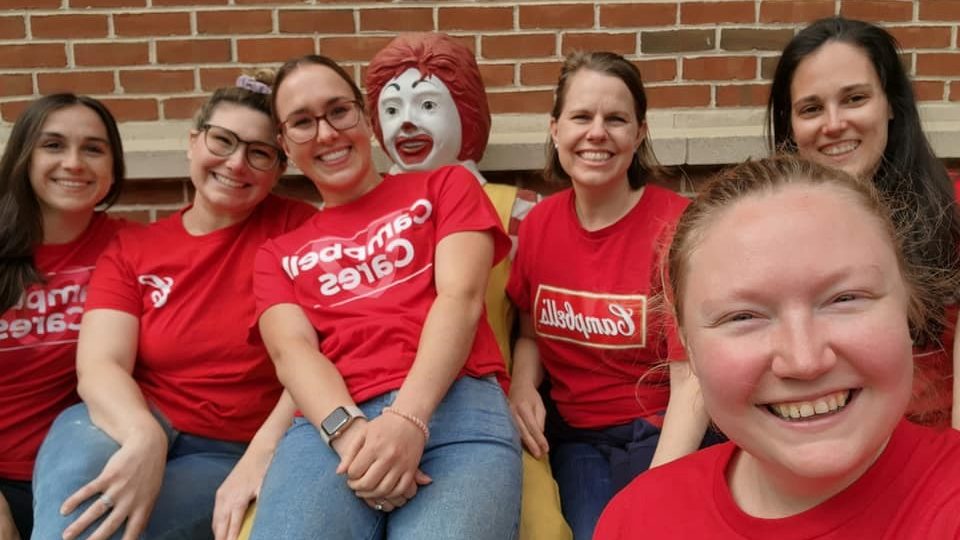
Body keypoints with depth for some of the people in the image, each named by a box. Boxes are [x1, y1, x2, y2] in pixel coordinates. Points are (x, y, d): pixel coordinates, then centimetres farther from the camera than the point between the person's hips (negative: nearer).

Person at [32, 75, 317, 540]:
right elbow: (98, 365, -8)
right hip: (133, 433, 3)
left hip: (233, 455, -2)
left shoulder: (297, 228, -1)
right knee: (78, 464, -32)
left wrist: (262, 455, -24)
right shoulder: (131, 249, 7)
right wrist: (143, 436, -30)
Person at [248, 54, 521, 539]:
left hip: (453, 403, -1)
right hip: (332, 421, 1)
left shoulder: (445, 186, 19)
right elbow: (292, 350, 5)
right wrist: (348, 430, -17)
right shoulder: (279, 253, 23)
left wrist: (408, 418, -13)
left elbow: (460, 298, 3)